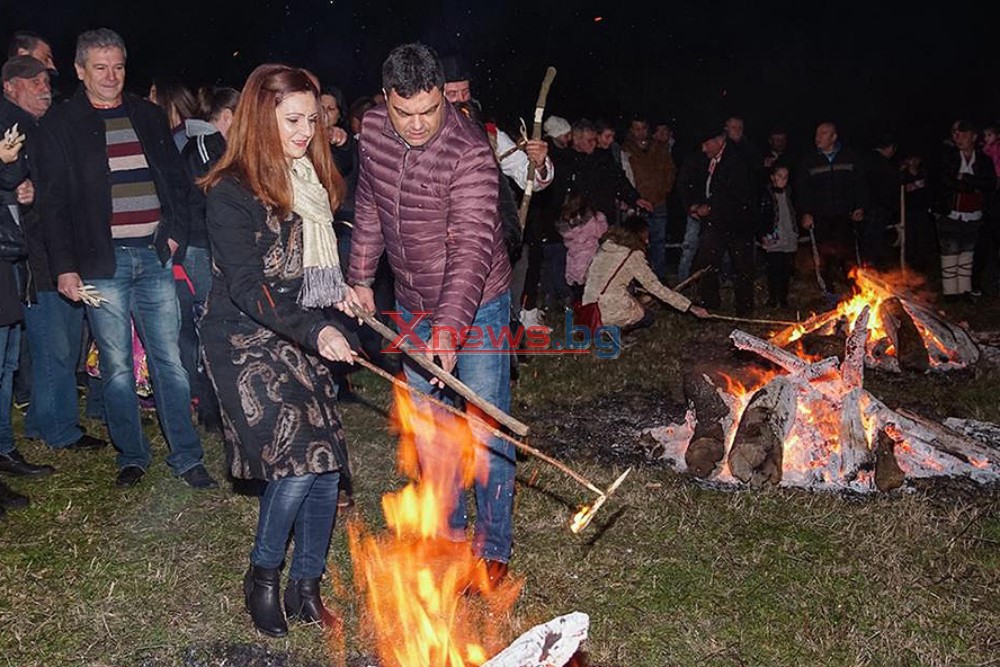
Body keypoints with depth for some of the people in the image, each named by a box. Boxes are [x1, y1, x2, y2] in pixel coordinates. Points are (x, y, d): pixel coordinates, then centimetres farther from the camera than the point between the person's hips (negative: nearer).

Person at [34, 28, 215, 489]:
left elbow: (177, 179, 17)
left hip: (155, 256, 2)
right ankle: (132, 456, 18)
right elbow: (53, 202, 1)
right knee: (116, 366, 4)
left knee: (170, 360, 3)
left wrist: (175, 232, 3)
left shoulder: (148, 116, 13)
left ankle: (186, 457, 10)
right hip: (102, 262, -2)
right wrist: (64, 267, -5)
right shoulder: (60, 125, 3)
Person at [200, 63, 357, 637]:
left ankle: (306, 585, 20)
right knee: (294, 460, -14)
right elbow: (247, 287, -21)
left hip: (308, 337, 7)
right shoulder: (232, 191, -13)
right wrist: (315, 328, -32)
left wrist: (337, 289, 6)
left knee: (326, 462, 2)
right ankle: (263, 576, 12)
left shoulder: (314, 179, 10)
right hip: (249, 341, -7)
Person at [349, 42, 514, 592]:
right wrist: (360, 275, 8)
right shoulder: (373, 130, -6)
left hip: (474, 304, -6)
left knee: (486, 427, 0)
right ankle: (448, 528, 33)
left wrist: (448, 329, -45)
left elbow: (473, 247, -35)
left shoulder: (469, 153, -26)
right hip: (412, 305, 6)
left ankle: (494, 547, 16)